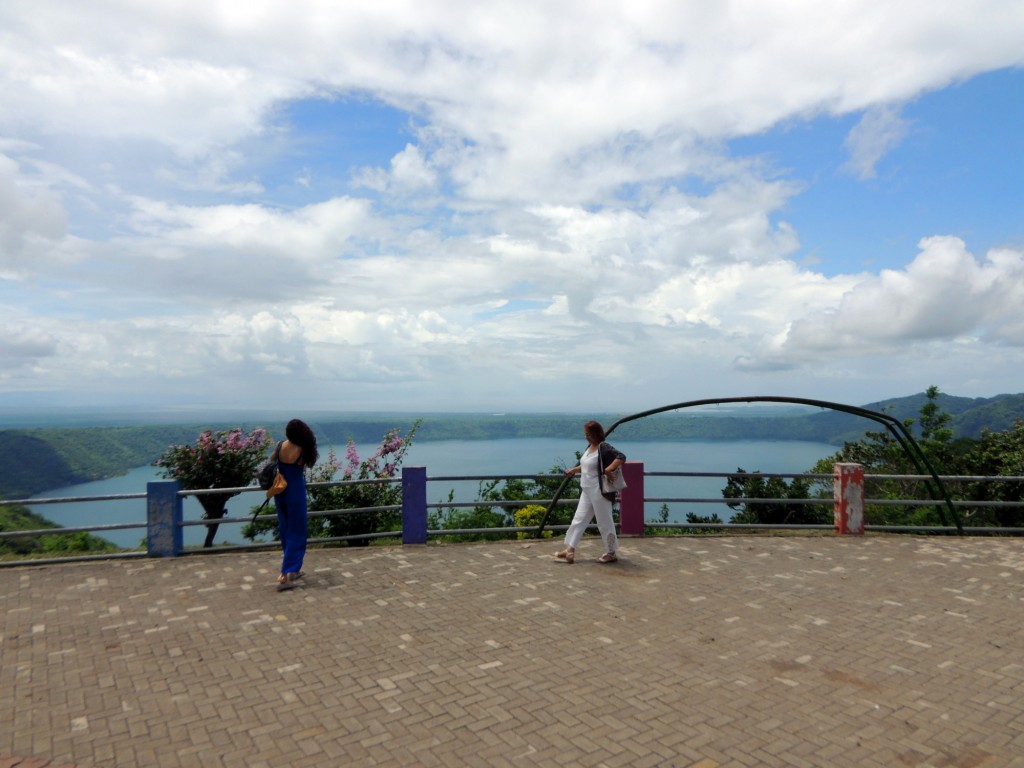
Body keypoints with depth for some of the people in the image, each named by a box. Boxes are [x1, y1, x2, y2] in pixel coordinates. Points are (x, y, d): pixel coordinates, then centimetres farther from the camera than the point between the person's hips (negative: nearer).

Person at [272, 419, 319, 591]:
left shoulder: (280, 446, -5)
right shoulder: (303, 451, -17)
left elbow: (271, 462, 10)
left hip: (280, 492, 6)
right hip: (295, 492, -5)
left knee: (285, 531, 18)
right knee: (296, 533, 3)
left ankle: (292, 570, 31)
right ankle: (285, 575, -4)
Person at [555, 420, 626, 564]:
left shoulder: (604, 447, -16)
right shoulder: (590, 447, 11)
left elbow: (621, 457, -28)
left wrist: (608, 469, -34)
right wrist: (574, 470, 18)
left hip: (599, 492, -9)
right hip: (587, 491, 10)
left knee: (605, 522, 2)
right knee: (579, 519, 10)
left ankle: (612, 553, 16)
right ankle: (570, 550, 15)